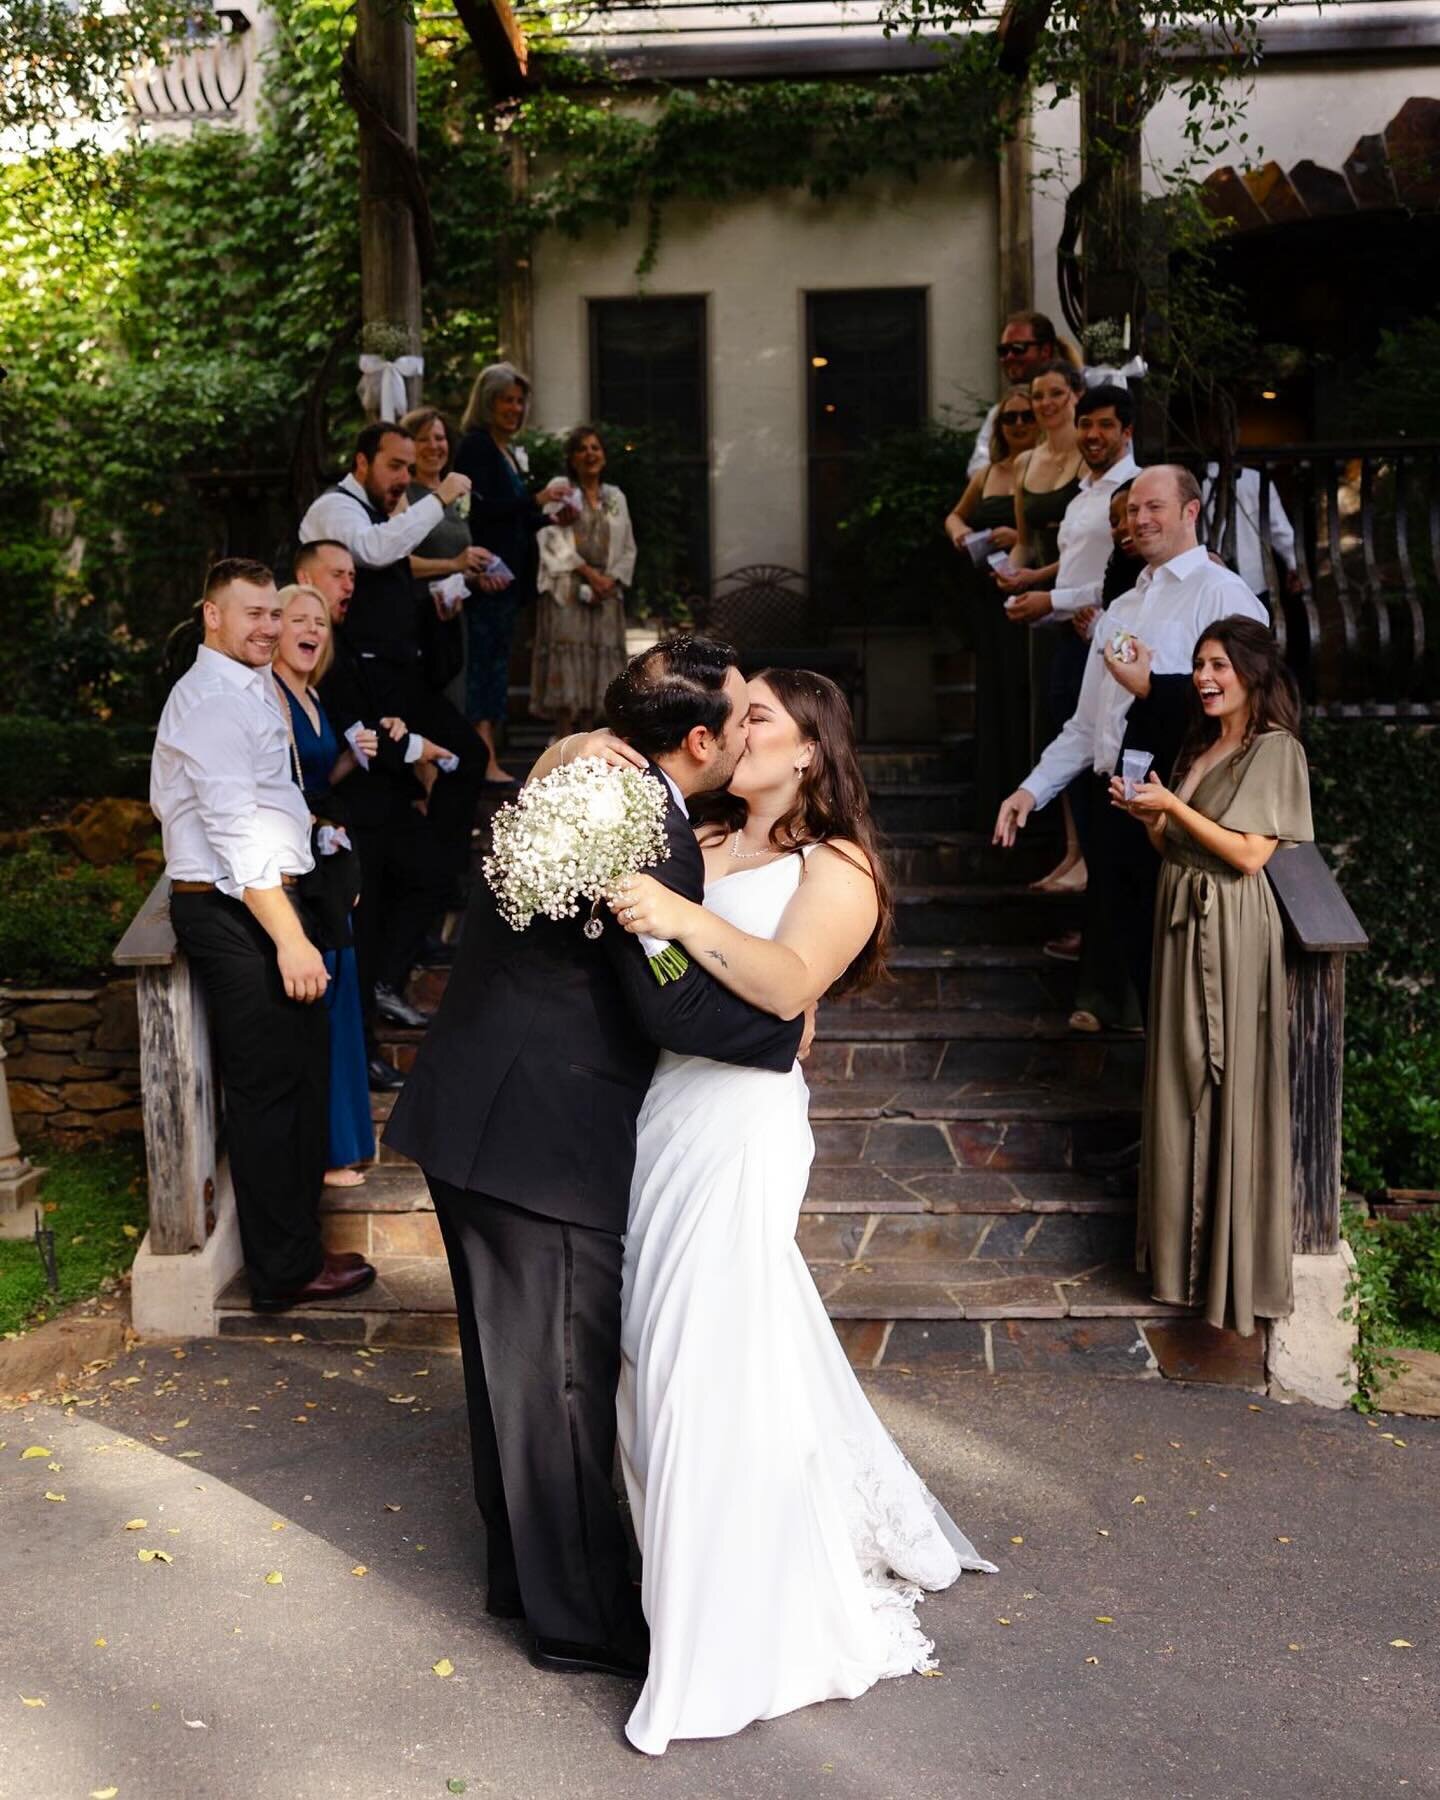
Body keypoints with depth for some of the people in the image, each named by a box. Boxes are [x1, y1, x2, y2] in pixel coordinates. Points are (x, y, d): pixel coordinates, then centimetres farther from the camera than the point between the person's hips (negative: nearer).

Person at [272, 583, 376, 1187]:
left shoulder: (311, 697, 13)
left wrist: (352, 757, 2)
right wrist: (311, 834, -16)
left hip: (324, 864, 9)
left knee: (333, 995, 15)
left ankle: (341, 1133, 28)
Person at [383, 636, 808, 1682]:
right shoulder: (652, 832, -20)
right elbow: (672, 1005, -21)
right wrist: (789, 1025, -7)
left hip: (472, 1117, 10)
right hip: (542, 1138, -10)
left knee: (516, 1366, 22)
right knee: (563, 1380, 6)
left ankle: (524, 1571, 40)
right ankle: (582, 1617, 24)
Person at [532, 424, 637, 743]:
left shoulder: (616, 497, 17)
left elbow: (628, 548, 15)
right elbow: (555, 539, -6)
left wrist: (611, 579, -3)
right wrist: (589, 573, -12)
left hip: (606, 591, 4)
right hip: (568, 589, -4)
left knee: (600, 655, 0)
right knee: (567, 656, -10)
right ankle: (564, 737, -9)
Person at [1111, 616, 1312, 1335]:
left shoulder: (1276, 751, -10)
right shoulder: (1197, 747, 14)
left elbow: (1250, 854, -17)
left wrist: (1173, 807, -17)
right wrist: (1146, 816, -4)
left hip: (1233, 931, -8)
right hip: (1182, 922, 8)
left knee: (1230, 1088, -2)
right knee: (1183, 1080, 14)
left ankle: (1235, 1259, 11)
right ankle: (1185, 1237, 27)